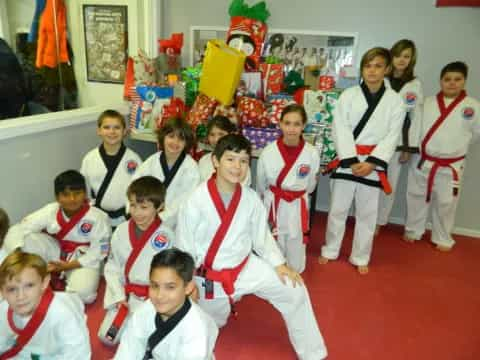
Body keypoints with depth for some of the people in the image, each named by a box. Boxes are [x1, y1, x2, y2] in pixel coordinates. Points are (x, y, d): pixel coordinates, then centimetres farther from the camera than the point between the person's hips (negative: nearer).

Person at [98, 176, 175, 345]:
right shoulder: (121, 231, -4)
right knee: (106, 337, 1)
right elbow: (112, 267, 3)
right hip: (124, 294, 4)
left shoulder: (166, 236, -16)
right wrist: (119, 297, -4)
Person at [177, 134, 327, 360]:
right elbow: (184, 246, -13)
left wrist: (279, 264, -9)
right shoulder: (196, 201, -23)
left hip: (245, 267, 3)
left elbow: (262, 235, 2)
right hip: (209, 276, -2)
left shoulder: (251, 198, -12)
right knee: (212, 323, 20)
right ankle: (220, 306, 59)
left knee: (294, 291, -8)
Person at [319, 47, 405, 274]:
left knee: (367, 213, 11)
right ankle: (330, 250, 30)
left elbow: (392, 136, -3)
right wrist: (352, 160, -14)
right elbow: (340, 129, -7)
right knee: (338, 209, 10)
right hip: (347, 159, 0)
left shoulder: (395, 101, 0)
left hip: (373, 163, 1)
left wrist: (371, 162, -13)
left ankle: (360, 257, 29)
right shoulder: (348, 95, -1)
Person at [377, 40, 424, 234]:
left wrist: (410, 148, 0)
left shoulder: (415, 85, 2)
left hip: (399, 140, 1)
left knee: (390, 185, 9)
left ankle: (379, 222, 27)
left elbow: (416, 117, 3)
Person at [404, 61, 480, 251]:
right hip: (423, 161, 2)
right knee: (416, 197, 13)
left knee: (446, 203, 9)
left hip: (451, 166, -1)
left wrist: (455, 145, 2)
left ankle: (443, 239, 30)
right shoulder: (428, 103, 0)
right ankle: (413, 231, 34)